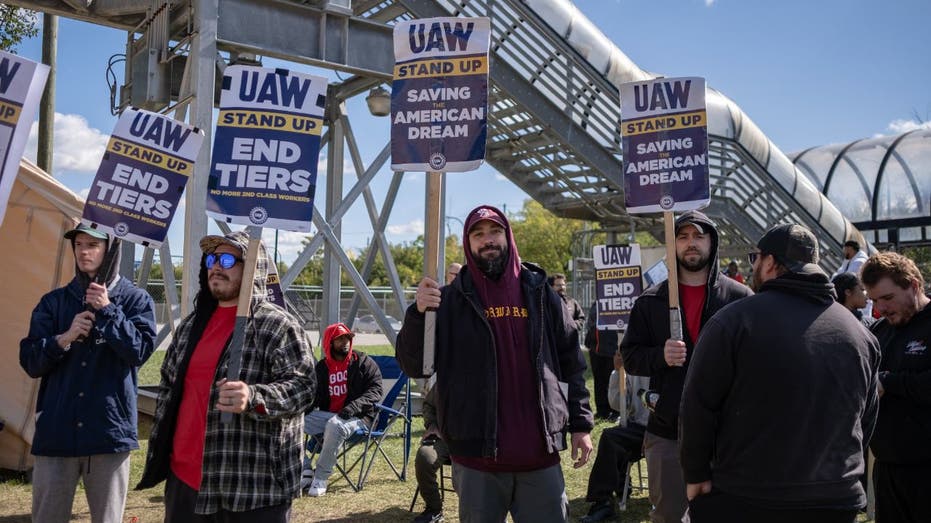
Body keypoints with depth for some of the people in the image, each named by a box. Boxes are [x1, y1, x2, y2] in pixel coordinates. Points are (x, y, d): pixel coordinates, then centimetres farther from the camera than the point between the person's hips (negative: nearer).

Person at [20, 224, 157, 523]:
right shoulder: (53, 302, 8)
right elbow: (30, 362, 4)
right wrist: (64, 339, -13)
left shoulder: (135, 299, 2)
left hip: (110, 430, -2)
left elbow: (140, 351, -11)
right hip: (56, 431, 2)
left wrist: (107, 311, -15)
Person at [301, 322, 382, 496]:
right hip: (328, 414, 5)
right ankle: (305, 471, -11)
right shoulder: (322, 367, 14)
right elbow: (315, 396, 20)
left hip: (357, 417, -5)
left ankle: (321, 478, -25)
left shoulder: (363, 362, 2)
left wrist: (354, 405, -23)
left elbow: (375, 390, -6)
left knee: (335, 425, -39)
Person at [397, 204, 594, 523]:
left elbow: (571, 362, 9)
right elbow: (413, 366, -7)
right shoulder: (451, 300, 0)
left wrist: (581, 424, 6)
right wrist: (419, 313, -22)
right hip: (476, 455, -1)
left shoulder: (539, 292, 5)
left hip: (540, 454, 2)